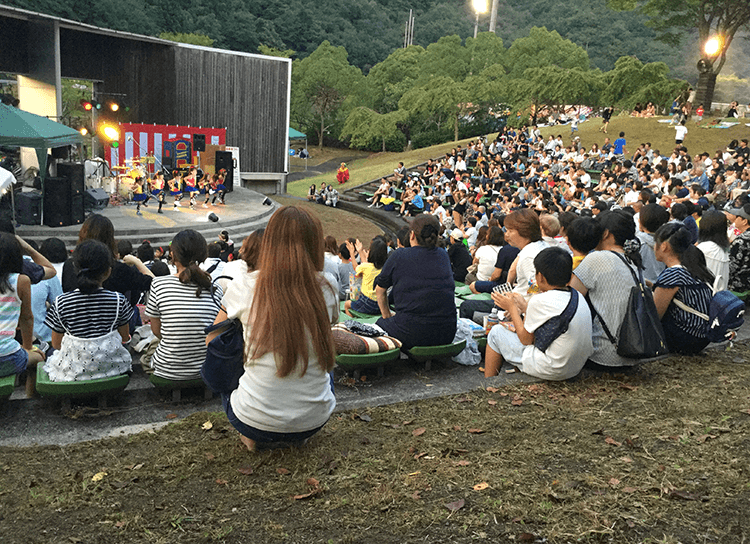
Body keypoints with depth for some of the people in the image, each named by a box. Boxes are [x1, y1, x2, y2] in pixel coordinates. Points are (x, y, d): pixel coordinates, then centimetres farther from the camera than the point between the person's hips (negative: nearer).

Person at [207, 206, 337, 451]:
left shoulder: (244, 286, -12)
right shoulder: (326, 290, -6)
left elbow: (212, 341, 6)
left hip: (255, 423, -2)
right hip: (312, 423, 2)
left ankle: (252, 438, 18)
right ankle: (298, 438, 20)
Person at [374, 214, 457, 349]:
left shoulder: (399, 256, -2)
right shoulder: (443, 256, 10)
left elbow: (380, 289, 10)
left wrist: (387, 316, 25)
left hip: (413, 334, -5)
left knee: (380, 323, 21)